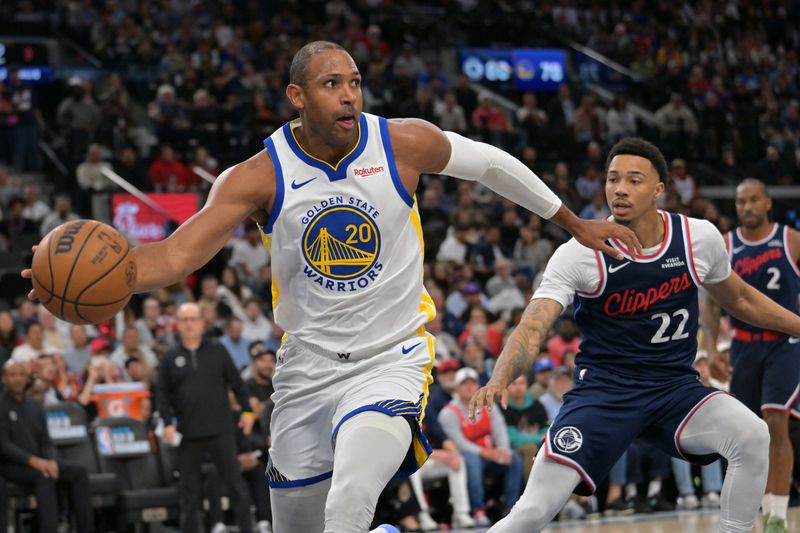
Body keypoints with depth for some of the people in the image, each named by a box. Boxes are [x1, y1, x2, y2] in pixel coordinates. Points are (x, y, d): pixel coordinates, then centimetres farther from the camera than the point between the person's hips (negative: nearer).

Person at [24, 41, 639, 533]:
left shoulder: (405, 144, -10)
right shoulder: (259, 177, -11)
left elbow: (491, 163, 8)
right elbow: (177, 255, -18)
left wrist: (576, 225, 17)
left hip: (392, 360, -2)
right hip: (307, 368, 3)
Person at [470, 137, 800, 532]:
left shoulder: (700, 238, -3)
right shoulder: (580, 253, -12)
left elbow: (739, 300, 17)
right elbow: (533, 327, -21)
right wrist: (499, 380, -39)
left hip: (675, 386, 3)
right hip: (604, 388, -2)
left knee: (752, 436, -27)